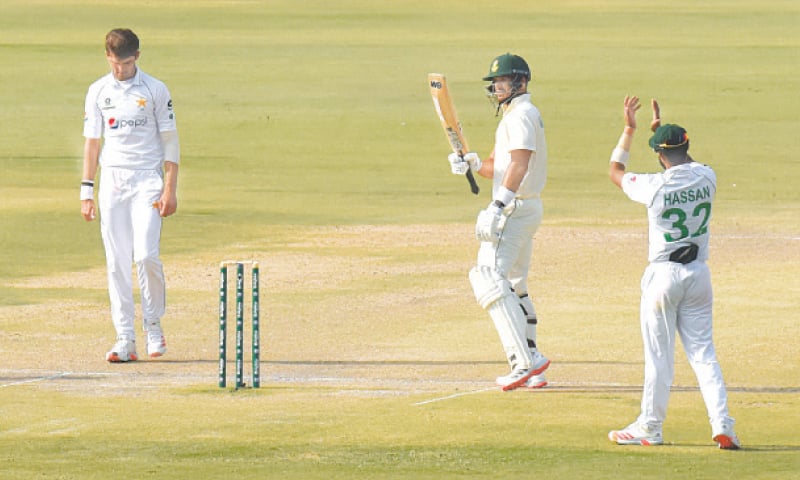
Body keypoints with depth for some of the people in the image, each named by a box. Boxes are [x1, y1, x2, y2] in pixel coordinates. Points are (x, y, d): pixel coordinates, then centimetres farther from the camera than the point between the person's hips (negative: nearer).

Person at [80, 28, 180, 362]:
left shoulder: (155, 90, 0)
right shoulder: (98, 92, 8)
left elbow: (170, 142, 1)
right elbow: (92, 142, 11)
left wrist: (170, 188, -6)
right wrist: (87, 190, 5)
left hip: (147, 179, -3)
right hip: (112, 180, 3)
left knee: (146, 255, -15)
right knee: (117, 262, -1)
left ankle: (153, 325, 5)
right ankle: (125, 340, 0)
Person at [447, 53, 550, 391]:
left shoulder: (521, 115, -12)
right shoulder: (514, 116, 21)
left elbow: (519, 164, -25)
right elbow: (499, 168, 23)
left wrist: (498, 207, -34)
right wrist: (472, 163, 2)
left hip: (515, 208, -11)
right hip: (526, 209, 11)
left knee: (489, 279, -20)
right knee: (513, 288, 16)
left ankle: (525, 360, -28)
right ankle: (530, 370, 18)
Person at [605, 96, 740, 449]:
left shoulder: (655, 186, -16)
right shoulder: (707, 178, -4)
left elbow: (615, 171, 3)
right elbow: (688, 163, 22)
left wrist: (629, 129, 9)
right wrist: (662, 128, 26)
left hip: (664, 275, -4)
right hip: (698, 273, 4)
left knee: (658, 355, 4)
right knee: (703, 351, 7)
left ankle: (649, 428, 11)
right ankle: (722, 425, -3)